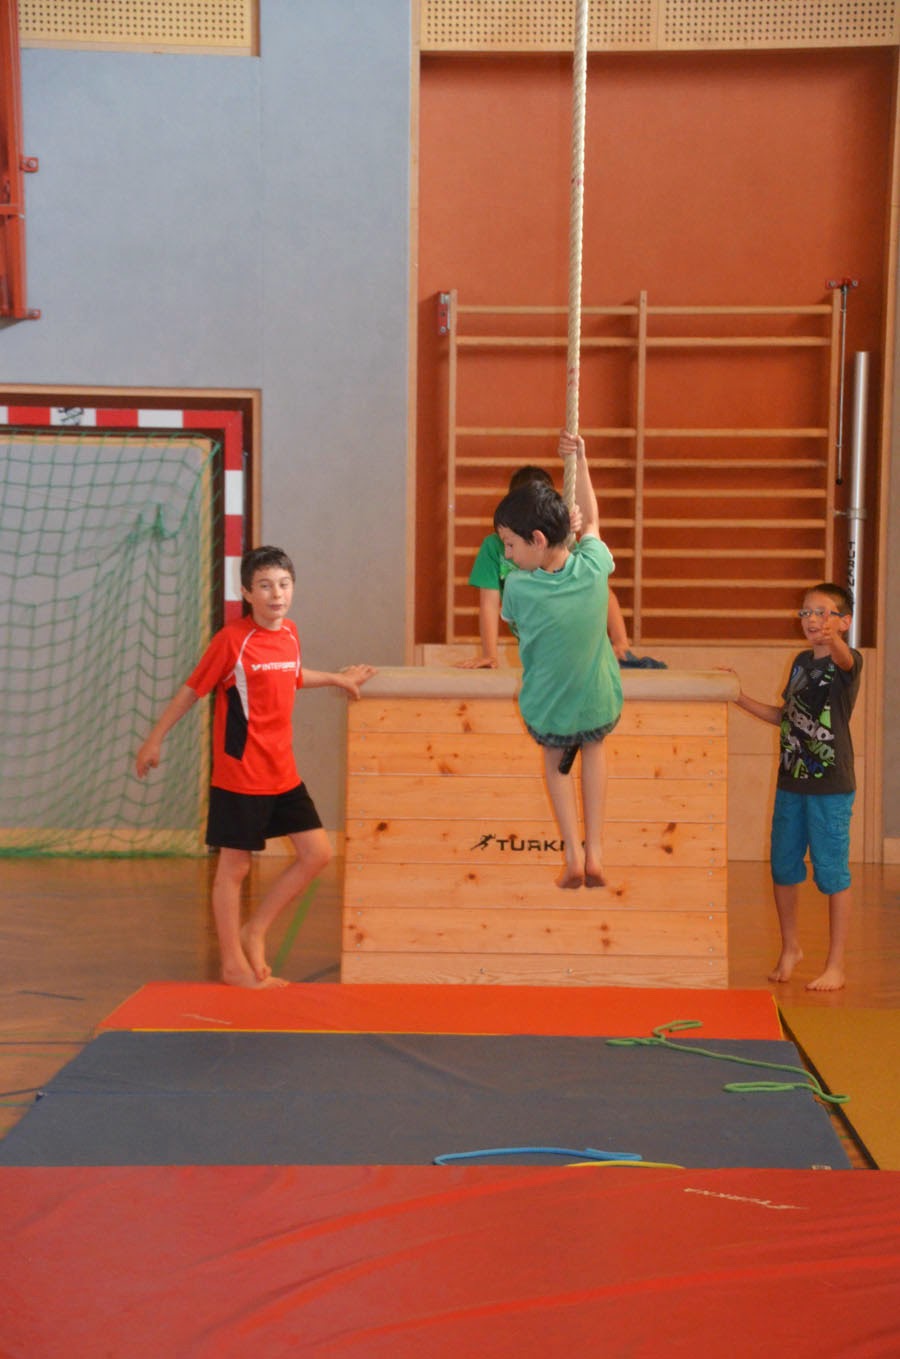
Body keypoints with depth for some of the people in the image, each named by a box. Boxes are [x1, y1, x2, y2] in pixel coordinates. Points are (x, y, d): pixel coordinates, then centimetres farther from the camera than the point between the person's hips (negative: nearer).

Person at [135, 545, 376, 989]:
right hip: (240, 774, -7)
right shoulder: (232, 639, -14)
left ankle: (254, 933, 19)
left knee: (317, 853, 7)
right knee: (234, 867, 3)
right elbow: (192, 690, -6)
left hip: (283, 773, 7)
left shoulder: (290, 633, 6)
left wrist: (336, 678, 30)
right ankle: (233, 964, 16)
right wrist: (155, 739, -2)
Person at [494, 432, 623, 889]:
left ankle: (572, 853, 15)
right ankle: (594, 851, 23)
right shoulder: (593, 565, -18)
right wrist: (579, 460, 14)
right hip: (602, 709, 2)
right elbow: (590, 519, 5)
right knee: (593, 746, 35)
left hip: (546, 717, -2)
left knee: (555, 759, 32)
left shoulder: (518, 588, -24)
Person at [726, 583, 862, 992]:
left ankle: (835, 965, 10)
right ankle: (790, 947, 33)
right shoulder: (801, 662, 12)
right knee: (782, 868, 12)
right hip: (791, 782, 7)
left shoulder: (847, 662, -10)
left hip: (831, 787, -7)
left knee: (832, 873, -1)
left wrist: (834, 641, -59)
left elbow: (845, 659, -37)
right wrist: (740, 698, 13)